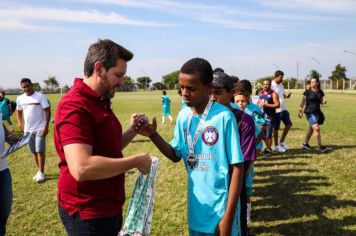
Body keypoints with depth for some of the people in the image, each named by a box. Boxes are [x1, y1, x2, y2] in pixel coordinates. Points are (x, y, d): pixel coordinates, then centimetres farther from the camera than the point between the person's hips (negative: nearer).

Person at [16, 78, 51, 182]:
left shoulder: (40, 96, -10)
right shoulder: (20, 98, 5)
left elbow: (47, 111, -10)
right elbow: (19, 111, 21)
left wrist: (46, 126, -17)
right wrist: (20, 123, 9)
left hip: (40, 128, -5)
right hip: (28, 129, 5)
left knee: (40, 151, -4)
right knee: (34, 151, 13)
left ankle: (41, 173, 4)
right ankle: (39, 171, 25)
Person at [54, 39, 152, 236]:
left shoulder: (100, 102, 10)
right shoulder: (75, 105, -22)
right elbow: (81, 168, -33)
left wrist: (132, 131, 2)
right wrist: (137, 161, -23)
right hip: (87, 213, -9)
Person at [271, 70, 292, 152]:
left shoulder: (281, 85, 11)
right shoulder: (271, 86, -15)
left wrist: (286, 96, -3)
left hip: (283, 109, 9)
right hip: (276, 110, -8)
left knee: (289, 124, 12)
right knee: (276, 128, 3)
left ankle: (282, 142, 25)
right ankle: (276, 146, 17)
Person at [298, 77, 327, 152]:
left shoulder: (320, 92, 5)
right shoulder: (307, 91, -7)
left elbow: (321, 101, 14)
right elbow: (303, 102, -3)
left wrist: (323, 102, -8)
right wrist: (300, 111, -3)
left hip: (317, 112, 6)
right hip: (309, 112, -6)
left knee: (311, 129, 15)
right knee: (316, 128, -14)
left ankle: (305, 143, 31)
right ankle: (320, 146, -5)